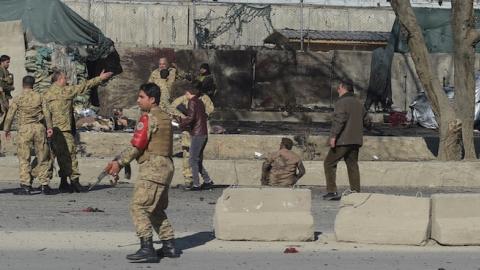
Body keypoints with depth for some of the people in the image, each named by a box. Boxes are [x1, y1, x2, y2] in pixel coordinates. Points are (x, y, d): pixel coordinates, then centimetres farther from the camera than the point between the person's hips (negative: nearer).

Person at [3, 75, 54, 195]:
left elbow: (10, 115, 3)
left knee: (24, 158, 1)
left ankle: (26, 186, -7)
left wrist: (6, 129, 13)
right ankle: (45, 184, 8)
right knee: (42, 158, 8)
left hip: (24, 128, -2)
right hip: (39, 127, 2)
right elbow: (46, 113, 2)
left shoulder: (18, 99, 3)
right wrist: (49, 127, 5)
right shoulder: (39, 97, 8)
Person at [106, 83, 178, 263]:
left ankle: (147, 248, -17)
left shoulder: (148, 118, -11)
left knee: (138, 207, -11)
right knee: (156, 210, 18)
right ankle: (169, 246, 19)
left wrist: (119, 163, -6)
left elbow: (136, 146, -15)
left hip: (152, 167, -10)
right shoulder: (165, 118, 17)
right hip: (166, 166, 10)